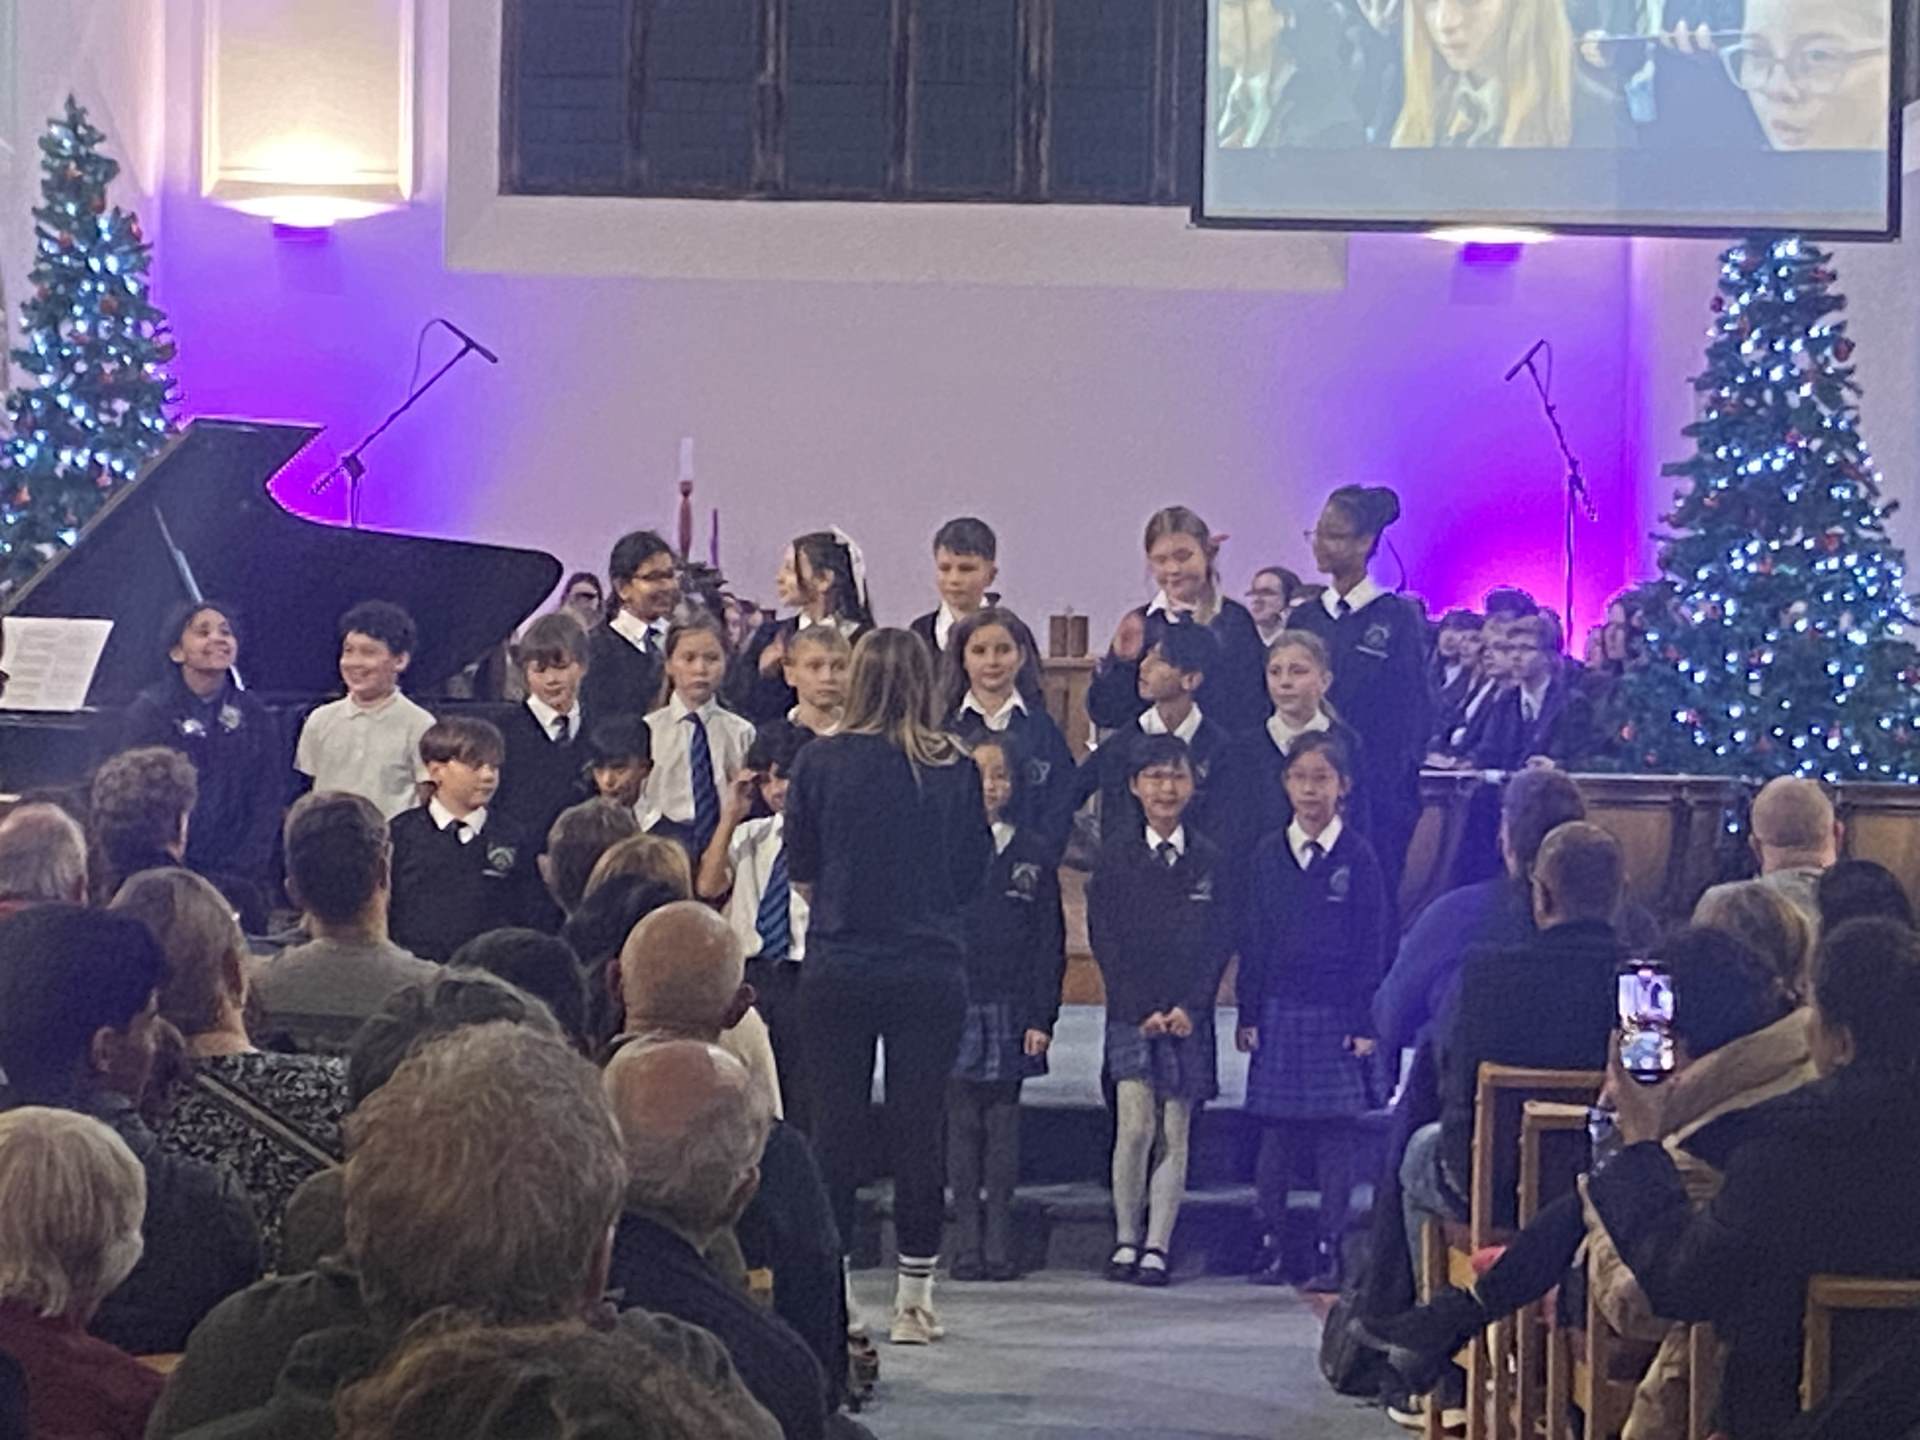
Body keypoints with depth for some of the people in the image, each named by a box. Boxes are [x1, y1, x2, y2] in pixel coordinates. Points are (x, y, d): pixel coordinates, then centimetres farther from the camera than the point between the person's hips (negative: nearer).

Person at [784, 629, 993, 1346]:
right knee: (920, 1129, 5)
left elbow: (800, 866, 5)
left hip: (838, 969, 0)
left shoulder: (821, 761, -4)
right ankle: (914, 1299, 8)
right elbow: (973, 873, 6)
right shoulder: (956, 769, -3)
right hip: (931, 971, 0)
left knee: (836, 1126, 6)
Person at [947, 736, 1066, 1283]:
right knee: (961, 1126, -1)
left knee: (1003, 1127, 2)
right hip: (954, 1009, -1)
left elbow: (1050, 943, 6)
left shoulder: (1035, 855, 8)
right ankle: (967, 1243, 1)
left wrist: (1042, 1017, -2)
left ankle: (1000, 1244, 4)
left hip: (1010, 1012, 1)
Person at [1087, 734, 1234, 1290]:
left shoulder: (1210, 860, 7)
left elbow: (1220, 943, 4)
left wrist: (1190, 1007, -8)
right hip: (1131, 1013, -1)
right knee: (1135, 1124, -13)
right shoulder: (1116, 854, 4)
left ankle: (1157, 1248, 1)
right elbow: (1105, 939, 0)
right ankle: (1125, 1241, -3)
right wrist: (1141, 1008, -9)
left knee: (1174, 1135, -1)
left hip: (1189, 1017, 1)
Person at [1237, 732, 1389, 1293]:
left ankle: (1330, 1251, 5)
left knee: (1336, 1135, 0)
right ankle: (1272, 1245, 11)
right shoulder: (1269, 854, 6)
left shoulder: (1358, 857, -2)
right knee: (1276, 1132, 5)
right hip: (1279, 1013, 2)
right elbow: (1253, 938, 8)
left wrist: (1364, 1022, -6)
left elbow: (1372, 946, -1)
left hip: (1336, 1015, -2)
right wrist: (1248, 1014, 3)